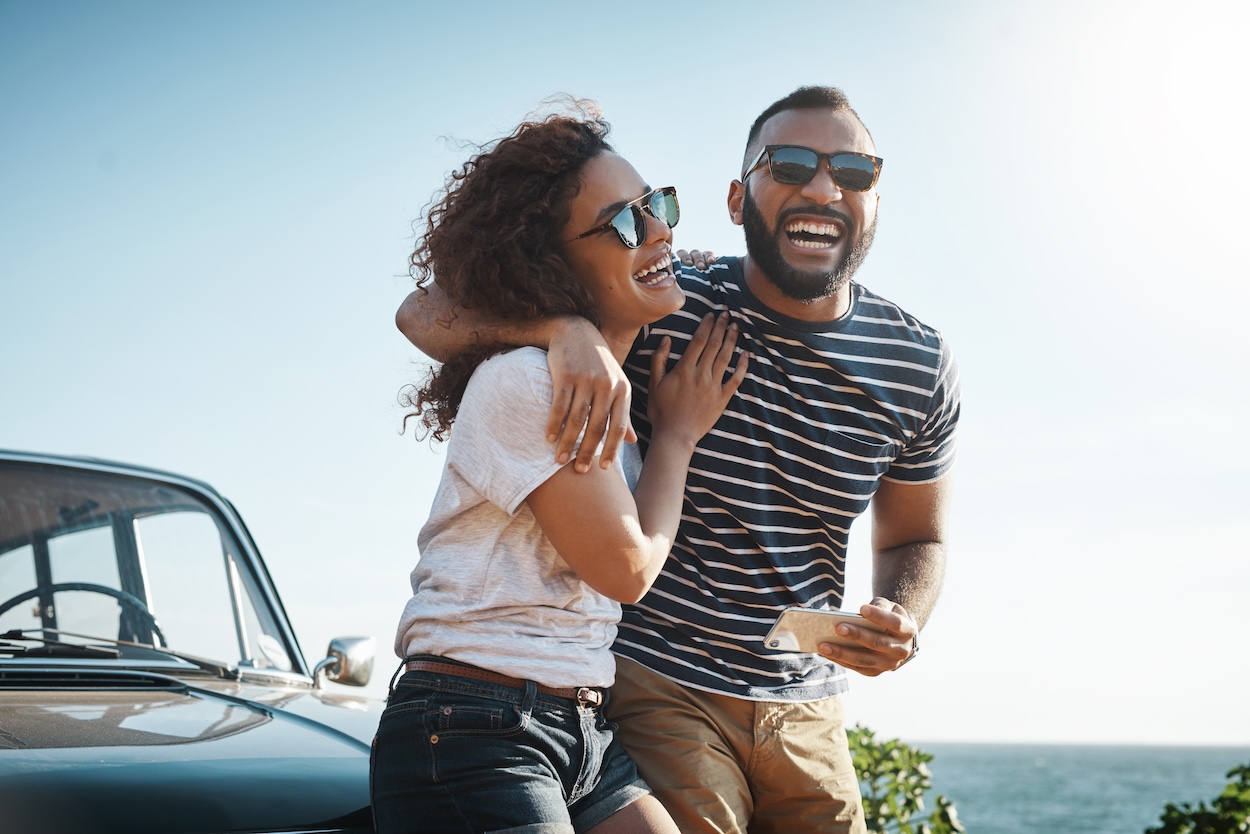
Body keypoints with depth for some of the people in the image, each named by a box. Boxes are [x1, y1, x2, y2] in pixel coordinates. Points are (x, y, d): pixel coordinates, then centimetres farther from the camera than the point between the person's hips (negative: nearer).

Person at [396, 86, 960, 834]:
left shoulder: (921, 366, -2)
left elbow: (914, 539, 13)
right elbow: (426, 316, -15)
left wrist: (902, 620, -10)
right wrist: (564, 326, -35)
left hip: (808, 712, 4)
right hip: (656, 685, -4)